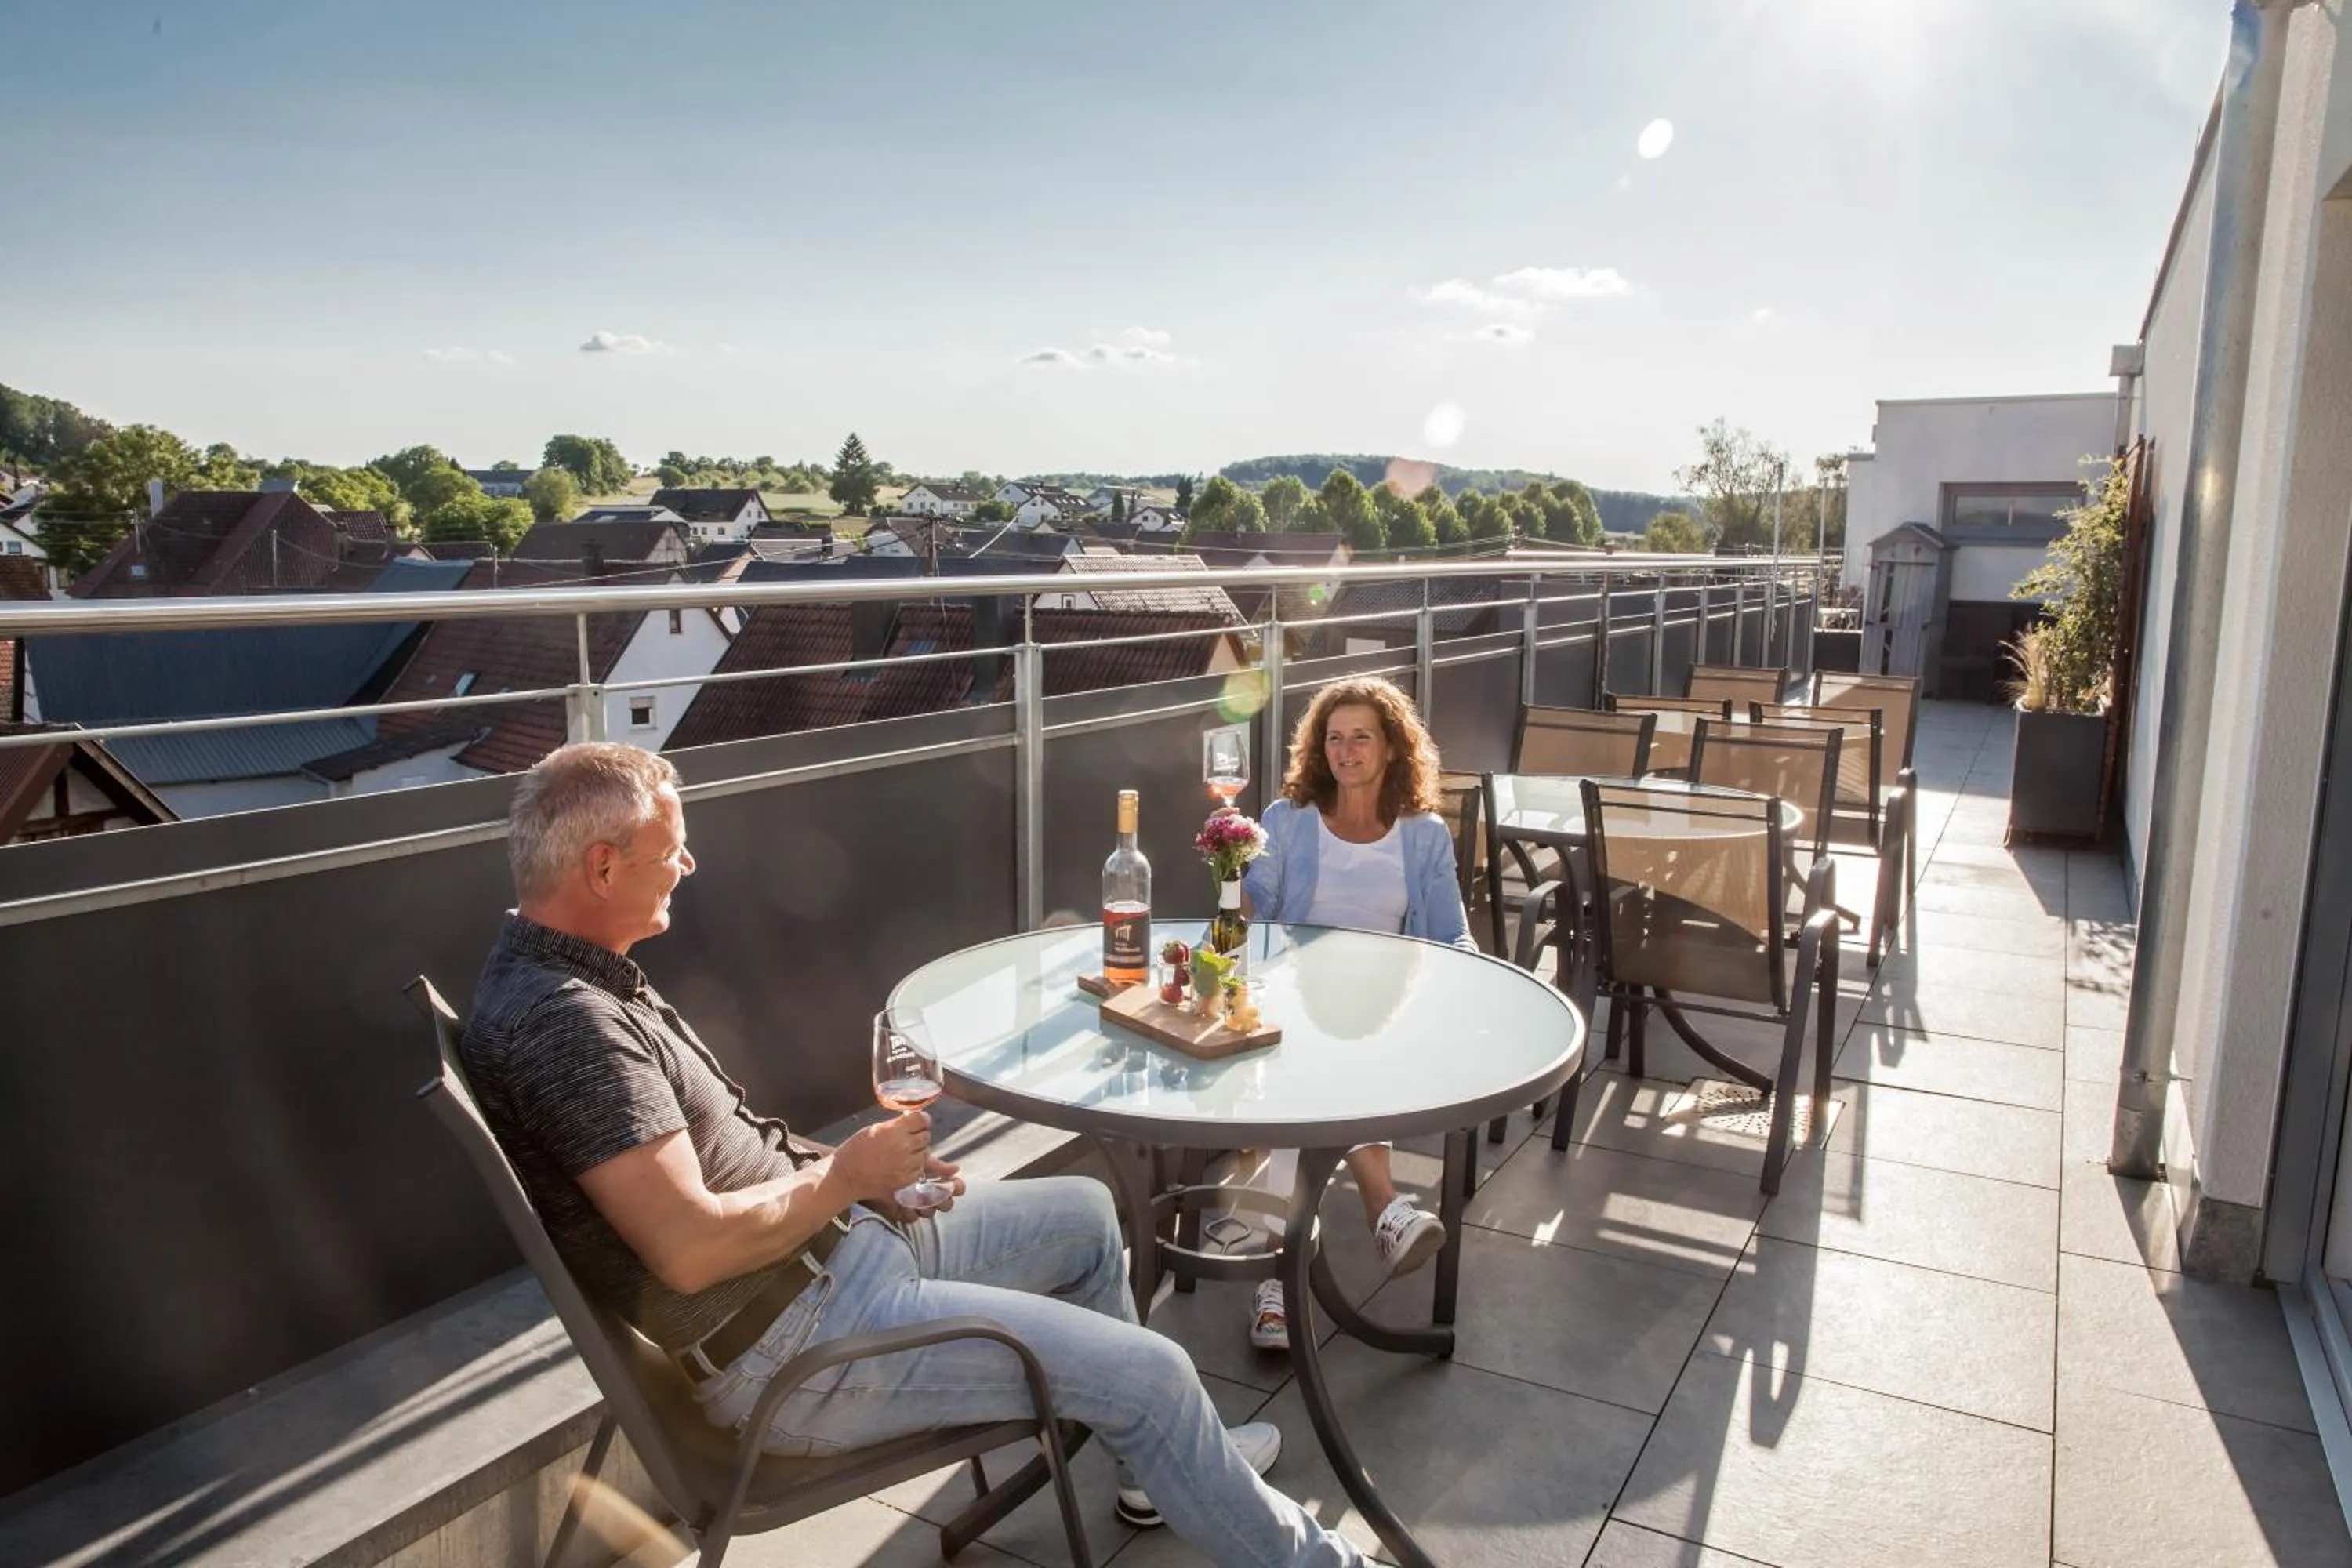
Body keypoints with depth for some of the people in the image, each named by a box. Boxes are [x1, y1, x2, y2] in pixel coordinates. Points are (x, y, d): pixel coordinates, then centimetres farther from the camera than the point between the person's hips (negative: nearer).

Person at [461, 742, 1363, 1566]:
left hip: (837, 1244, 11)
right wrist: (846, 1175, -14)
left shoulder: (570, 979, 9)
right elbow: (691, 1248, -29)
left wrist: (864, 1170, 4)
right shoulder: (565, 1022, -24)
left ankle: (1163, 1469, 40)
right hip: (789, 1342, -11)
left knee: (1082, 1213, 22)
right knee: (1151, 1372, -11)